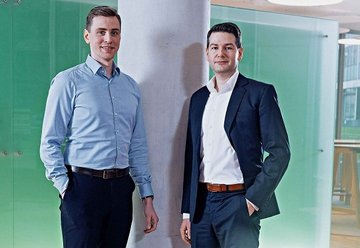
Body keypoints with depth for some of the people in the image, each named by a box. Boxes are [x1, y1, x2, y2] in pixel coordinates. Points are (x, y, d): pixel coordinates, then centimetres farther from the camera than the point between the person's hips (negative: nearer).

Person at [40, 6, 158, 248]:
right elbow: (50, 143, -6)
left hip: (121, 187, 5)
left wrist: (147, 197, 10)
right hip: (83, 186, -4)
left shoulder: (131, 86, 12)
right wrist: (65, 187, -13)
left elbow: (138, 147, 12)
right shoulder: (69, 81, -3)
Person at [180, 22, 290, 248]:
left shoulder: (260, 93, -3)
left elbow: (280, 152, -7)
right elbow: (192, 157, 14)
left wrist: (253, 200, -13)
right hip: (201, 203, 5)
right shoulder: (198, 98, 13)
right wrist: (187, 212, 12)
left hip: (238, 202, -5)